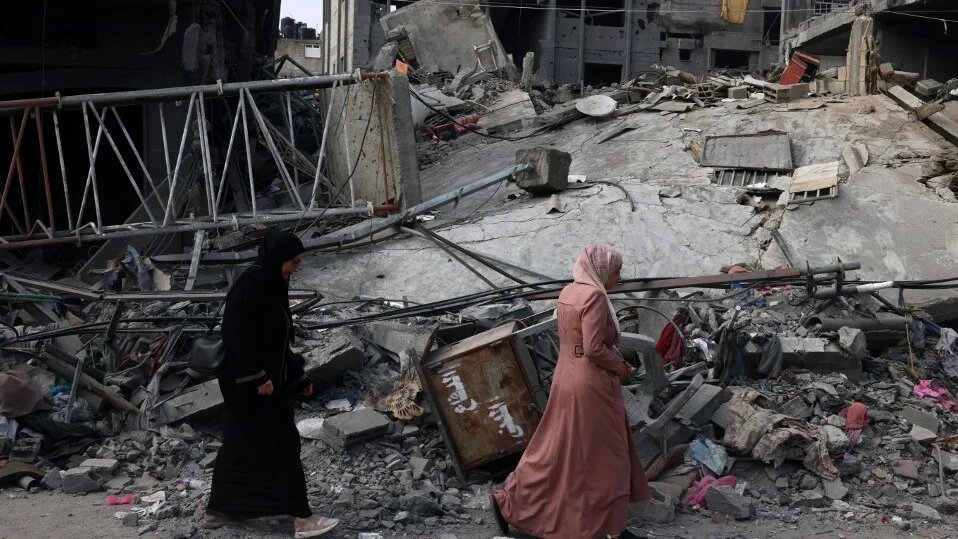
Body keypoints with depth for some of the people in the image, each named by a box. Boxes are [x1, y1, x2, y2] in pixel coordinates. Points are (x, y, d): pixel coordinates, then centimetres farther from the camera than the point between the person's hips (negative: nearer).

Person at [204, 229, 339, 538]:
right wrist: (259, 377, -23)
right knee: (282, 444, -4)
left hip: (269, 378, 10)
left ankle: (218, 510, 27)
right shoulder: (249, 286, -19)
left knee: (243, 443, 16)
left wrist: (299, 377, 19)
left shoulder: (272, 286, 10)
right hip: (252, 384, -10)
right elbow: (238, 335, -23)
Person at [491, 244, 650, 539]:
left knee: (557, 448, 18)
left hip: (568, 377, 9)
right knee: (602, 454, 4)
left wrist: (614, 361, 14)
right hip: (590, 385, -9)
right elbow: (594, 349, -24)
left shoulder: (568, 292, 9)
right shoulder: (594, 295, -19)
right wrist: (620, 367, -8)